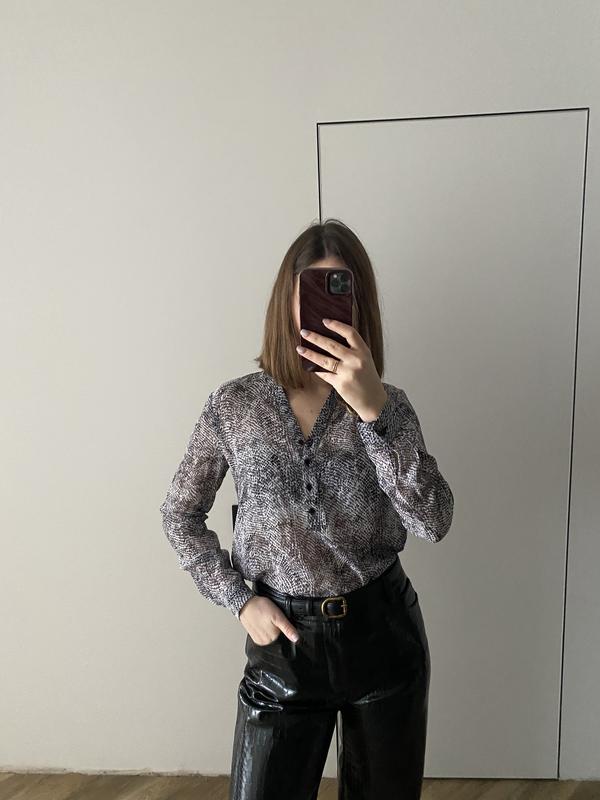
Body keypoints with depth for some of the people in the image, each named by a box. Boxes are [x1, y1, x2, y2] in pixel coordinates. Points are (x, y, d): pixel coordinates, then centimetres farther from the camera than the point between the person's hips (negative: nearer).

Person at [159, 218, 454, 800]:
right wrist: (238, 600, -5)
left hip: (384, 631, 2)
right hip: (284, 637, -1)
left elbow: (432, 523, -20)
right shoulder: (232, 406, -7)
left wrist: (373, 408, -30)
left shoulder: (388, 406, -6)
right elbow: (180, 515, 4)